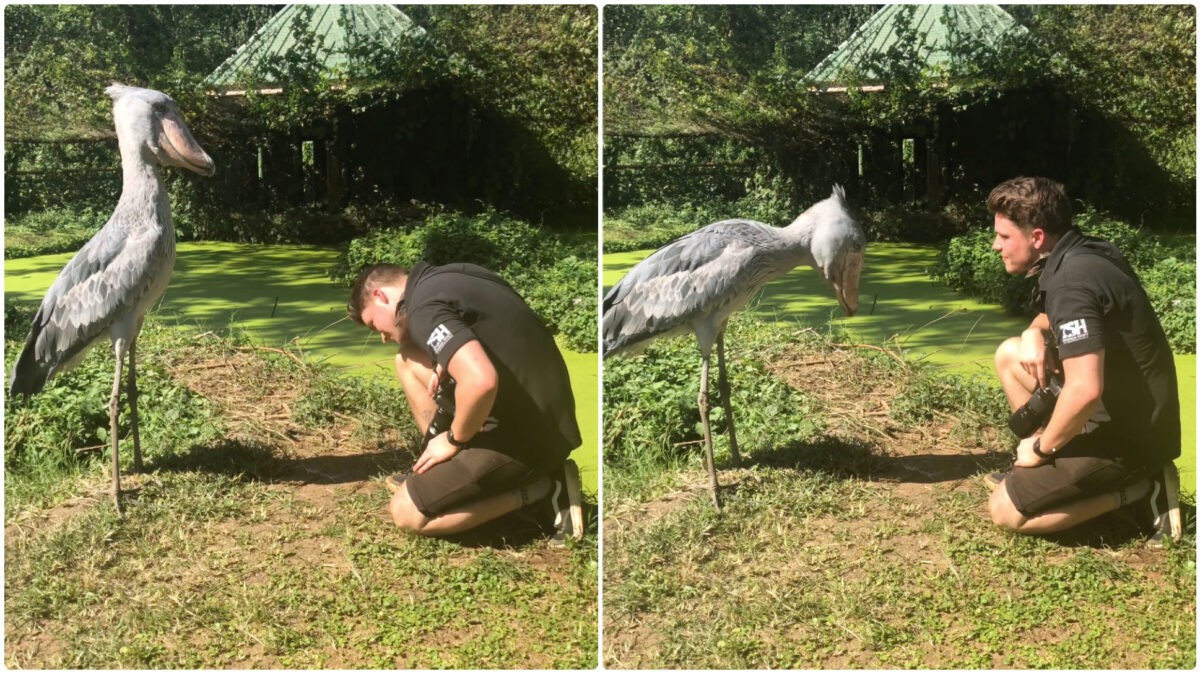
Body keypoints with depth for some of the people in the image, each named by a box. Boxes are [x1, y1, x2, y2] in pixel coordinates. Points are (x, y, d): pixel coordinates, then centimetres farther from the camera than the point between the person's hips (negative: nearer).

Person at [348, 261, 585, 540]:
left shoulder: (425, 305, -17)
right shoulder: (449, 278, 13)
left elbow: (481, 382, -32)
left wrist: (454, 440, -13)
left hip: (524, 433, -9)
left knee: (404, 512, 0)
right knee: (407, 361, 17)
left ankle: (538, 490, -1)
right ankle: (440, 472, 19)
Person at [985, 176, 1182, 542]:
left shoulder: (1072, 279, -25)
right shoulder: (1086, 253, 5)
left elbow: (1085, 390, -34)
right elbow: (1051, 318, 26)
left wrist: (1041, 447, -18)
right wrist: (1035, 333, 1)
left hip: (1127, 432, -10)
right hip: (1122, 410, 10)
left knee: (1004, 509, -7)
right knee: (1010, 354, 16)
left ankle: (1139, 487, -2)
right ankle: (1050, 468, 17)